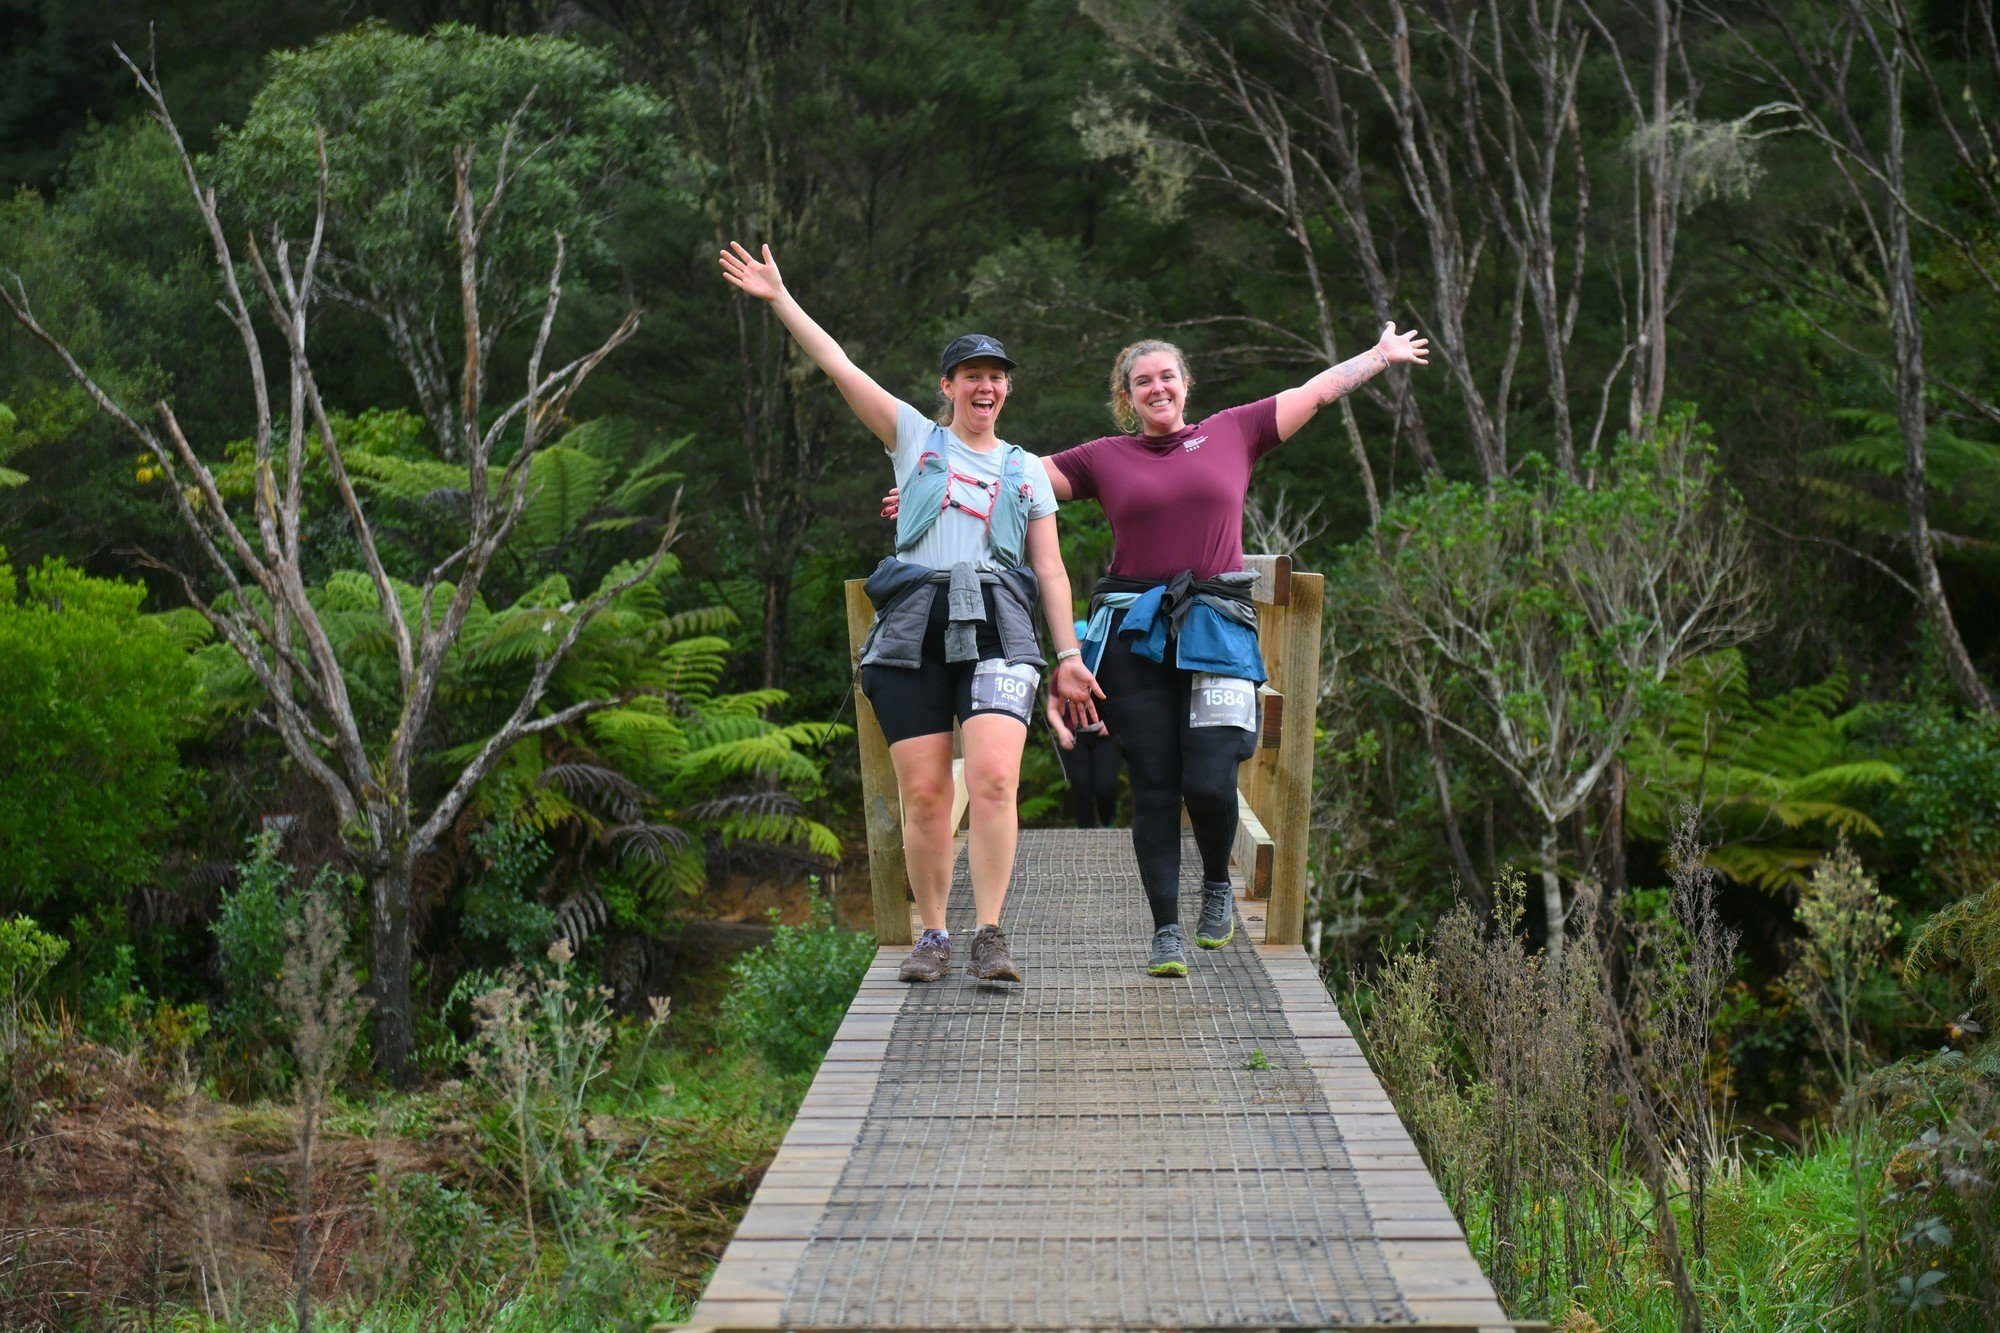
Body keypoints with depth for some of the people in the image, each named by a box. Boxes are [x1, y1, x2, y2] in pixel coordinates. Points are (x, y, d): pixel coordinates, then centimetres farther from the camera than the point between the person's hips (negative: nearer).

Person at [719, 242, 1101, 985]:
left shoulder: (1027, 471, 20)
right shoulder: (915, 438, 16)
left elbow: (1051, 570, 17)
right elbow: (837, 366, 13)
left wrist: (1069, 657, 8)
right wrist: (778, 298, 9)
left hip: (997, 630, 0)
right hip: (912, 630, 0)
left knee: (993, 782, -18)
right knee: (923, 797, -3)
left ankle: (990, 936, -15)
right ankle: (933, 936, 10)